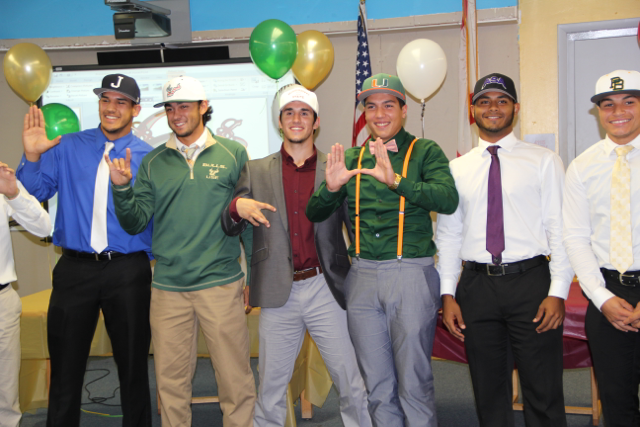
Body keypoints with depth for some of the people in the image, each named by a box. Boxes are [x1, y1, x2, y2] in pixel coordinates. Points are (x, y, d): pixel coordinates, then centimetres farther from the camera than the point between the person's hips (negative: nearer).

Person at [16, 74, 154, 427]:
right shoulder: (68, 147, 6)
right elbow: (34, 193, 3)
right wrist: (32, 157, -12)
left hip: (128, 272, -1)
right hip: (74, 269, 1)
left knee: (133, 365, 12)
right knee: (65, 368, 11)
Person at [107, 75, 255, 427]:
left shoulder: (233, 154, 3)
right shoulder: (153, 162, 8)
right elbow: (135, 224, 5)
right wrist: (121, 188, -12)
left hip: (221, 284, -2)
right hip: (167, 287, 2)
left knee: (235, 377, 4)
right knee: (171, 379, 12)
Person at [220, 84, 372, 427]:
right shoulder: (255, 171, 9)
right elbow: (229, 228, 5)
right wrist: (237, 207, -15)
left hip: (326, 291, 0)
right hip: (279, 294, 1)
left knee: (353, 388, 6)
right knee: (270, 391, 11)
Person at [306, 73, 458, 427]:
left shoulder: (424, 152, 1)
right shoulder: (350, 159, 13)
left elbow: (448, 199, -16)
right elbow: (313, 215, 11)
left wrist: (396, 181, -30)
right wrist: (331, 188, -11)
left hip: (411, 273, -4)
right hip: (361, 277, 4)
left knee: (414, 384, 3)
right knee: (377, 385, 13)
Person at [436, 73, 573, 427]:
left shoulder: (543, 161, 4)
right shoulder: (457, 169, 10)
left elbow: (560, 229, -1)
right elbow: (447, 234, 8)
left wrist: (558, 292, -9)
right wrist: (448, 294, 1)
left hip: (530, 281, -2)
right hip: (476, 285, 2)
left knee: (543, 393, 4)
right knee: (489, 393, 12)